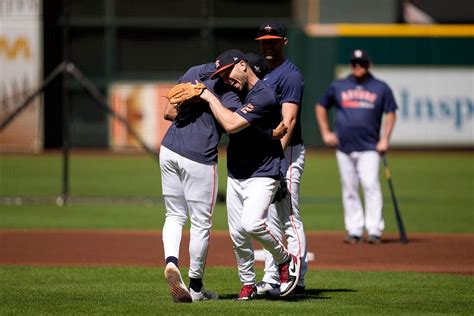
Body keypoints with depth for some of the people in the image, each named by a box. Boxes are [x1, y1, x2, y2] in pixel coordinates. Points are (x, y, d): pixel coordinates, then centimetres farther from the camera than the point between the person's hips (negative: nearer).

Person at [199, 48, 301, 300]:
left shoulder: (263, 97, -20)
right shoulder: (236, 93, 8)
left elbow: (231, 124, -28)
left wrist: (210, 98, -17)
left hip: (262, 175, -8)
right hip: (235, 175, 8)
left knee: (251, 223, -27)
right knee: (237, 234, 8)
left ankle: (286, 262, -5)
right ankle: (248, 284, 21)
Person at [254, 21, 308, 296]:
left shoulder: (290, 75, -11)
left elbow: (289, 120, -19)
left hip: (286, 152, -10)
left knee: (290, 218, -9)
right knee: (270, 219, 12)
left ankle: (297, 282, -9)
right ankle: (271, 280, 17)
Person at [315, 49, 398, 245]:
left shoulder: (381, 88, 5)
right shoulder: (338, 87, 9)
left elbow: (390, 113, 7)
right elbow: (320, 107, 19)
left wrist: (384, 139, -4)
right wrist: (325, 133, 9)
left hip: (369, 148, -3)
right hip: (344, 147, 3)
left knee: (371, 186, -14)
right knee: (349, 190, 4)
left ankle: (374, 231, -15)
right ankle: (354, 231, 9)